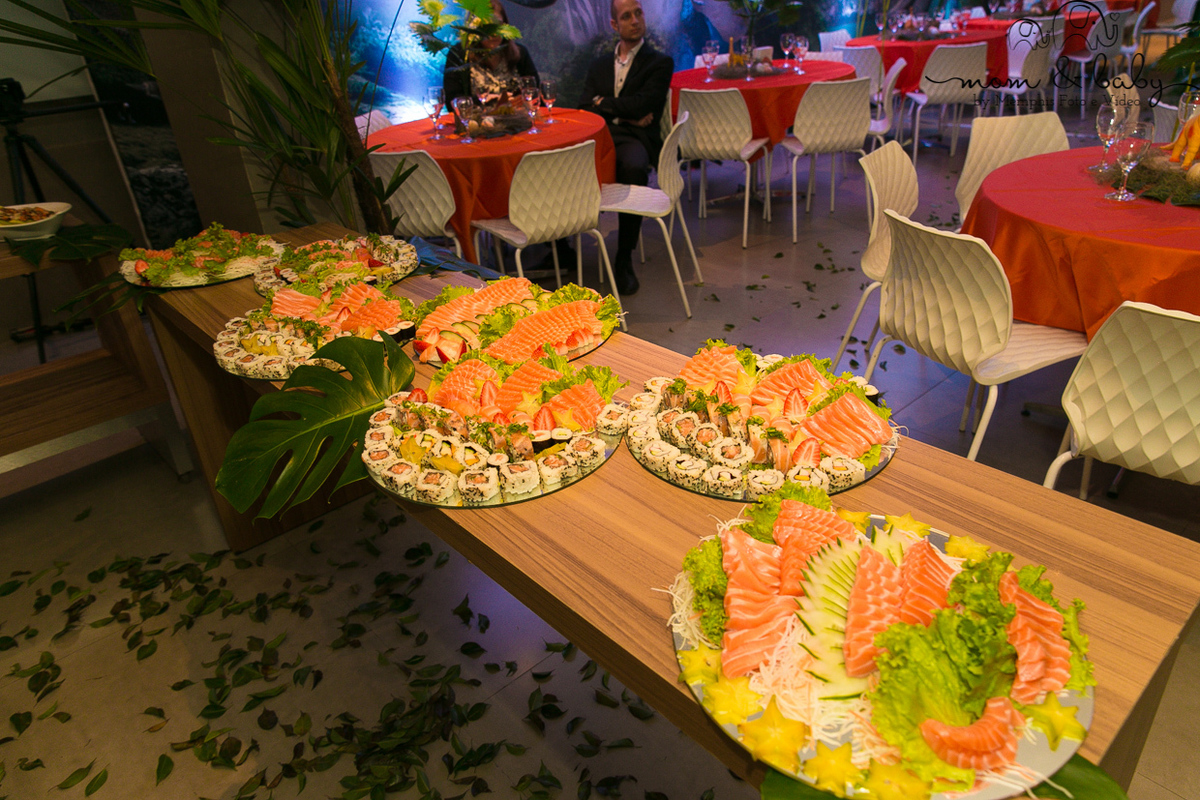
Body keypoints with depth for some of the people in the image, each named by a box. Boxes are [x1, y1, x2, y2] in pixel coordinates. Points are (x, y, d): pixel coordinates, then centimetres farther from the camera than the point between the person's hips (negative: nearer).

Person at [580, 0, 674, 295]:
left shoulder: (660, 62, 14)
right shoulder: (600, 64, 27)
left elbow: (641, 104, -2)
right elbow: (584, 108, 11)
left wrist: (604, 102, 7)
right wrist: (624, 114, -2)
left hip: (634, 138, -3)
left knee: (633, 167, -39)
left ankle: (624, 260, -27)